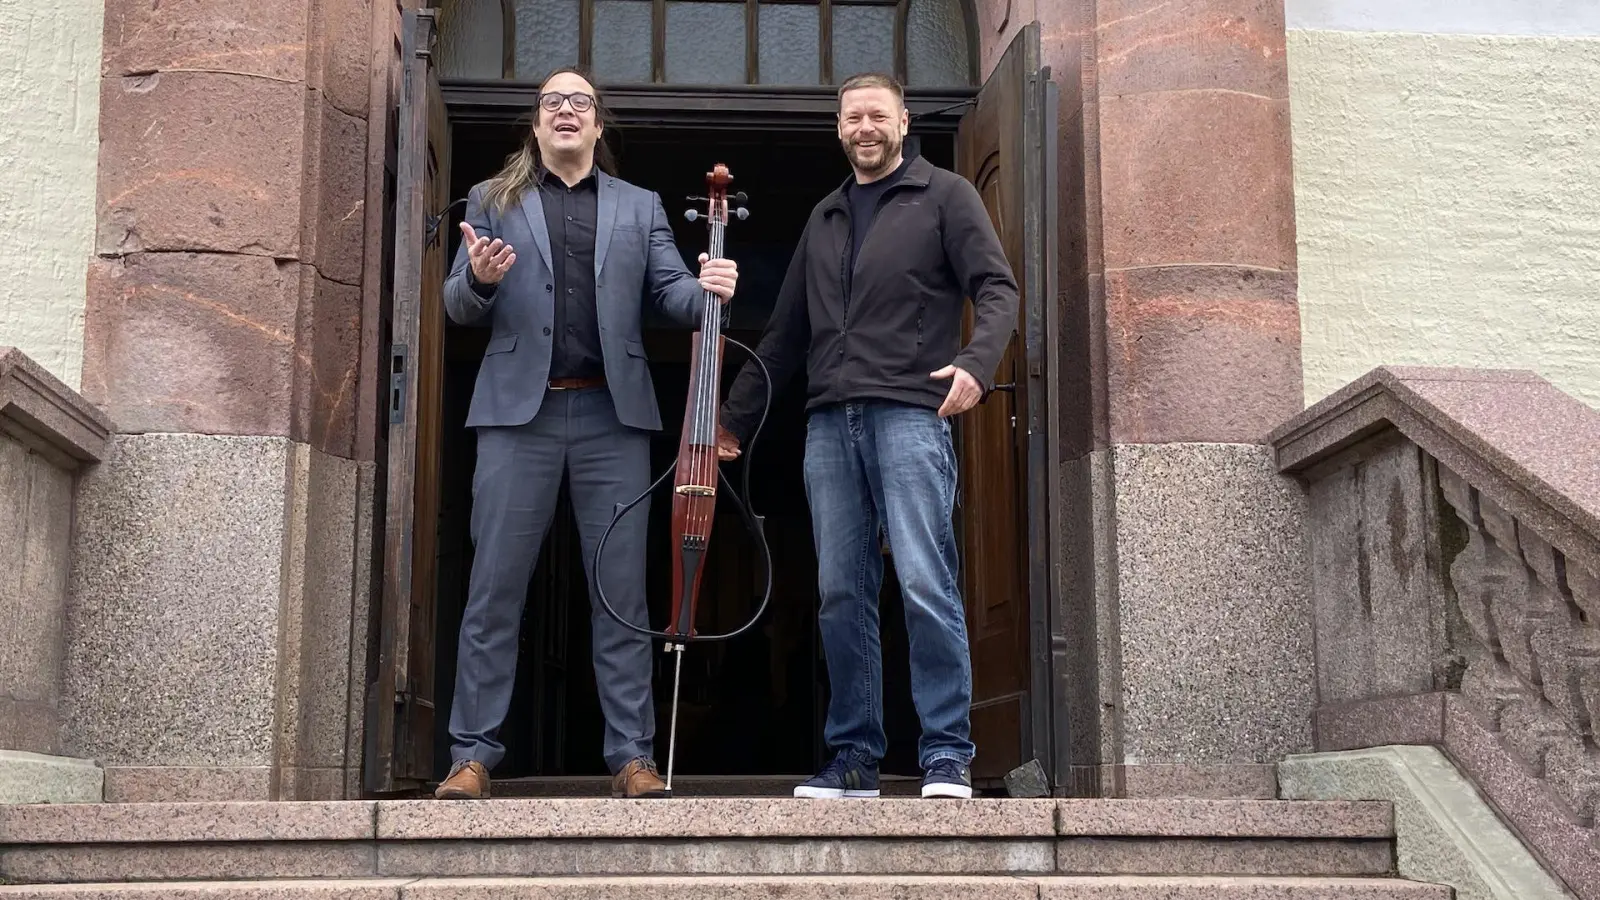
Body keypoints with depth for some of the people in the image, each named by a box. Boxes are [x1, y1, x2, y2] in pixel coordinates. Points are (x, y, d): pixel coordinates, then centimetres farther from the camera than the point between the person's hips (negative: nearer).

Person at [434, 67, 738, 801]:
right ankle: (472, 754, 5)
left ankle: (632, 755, 7)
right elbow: (458, 307, 9)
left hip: (613, 415, 1)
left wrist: (710, 289, -16)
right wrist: (477, 280, -15)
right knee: (494, 589, -1)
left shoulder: (640, 207, 17)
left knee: (622, 592, 1)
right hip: (519, 412, -1)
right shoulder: (494, 199, 14)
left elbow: (672, 292, 7)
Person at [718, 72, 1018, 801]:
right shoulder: (824, 220, 24)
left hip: (910, 413, -5)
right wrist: (735, 414, 26)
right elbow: (786, 332, 27)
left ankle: (947, 756, -6)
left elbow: (996, 288, 0)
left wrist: (976, 361, -19)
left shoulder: (944, 196, 10)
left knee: (925, 584, -13)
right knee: (841, 594, 2)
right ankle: (854, 759, 8)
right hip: (829, 422, 5)